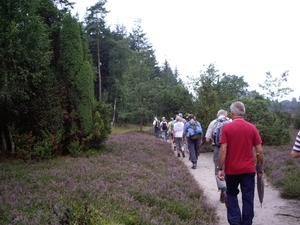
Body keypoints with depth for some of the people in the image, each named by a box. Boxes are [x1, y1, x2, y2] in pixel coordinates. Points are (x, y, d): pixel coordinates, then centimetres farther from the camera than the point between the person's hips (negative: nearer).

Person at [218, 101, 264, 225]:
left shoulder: (226, 127, -8)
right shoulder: (252, 128, -2)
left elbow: (223, 150, -12)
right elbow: (259, 151, -2)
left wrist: (220, 169, -7)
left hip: (231, 169, -1)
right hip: (249, 169, 1)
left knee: (231, 195, 17)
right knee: (248, 198, 9)